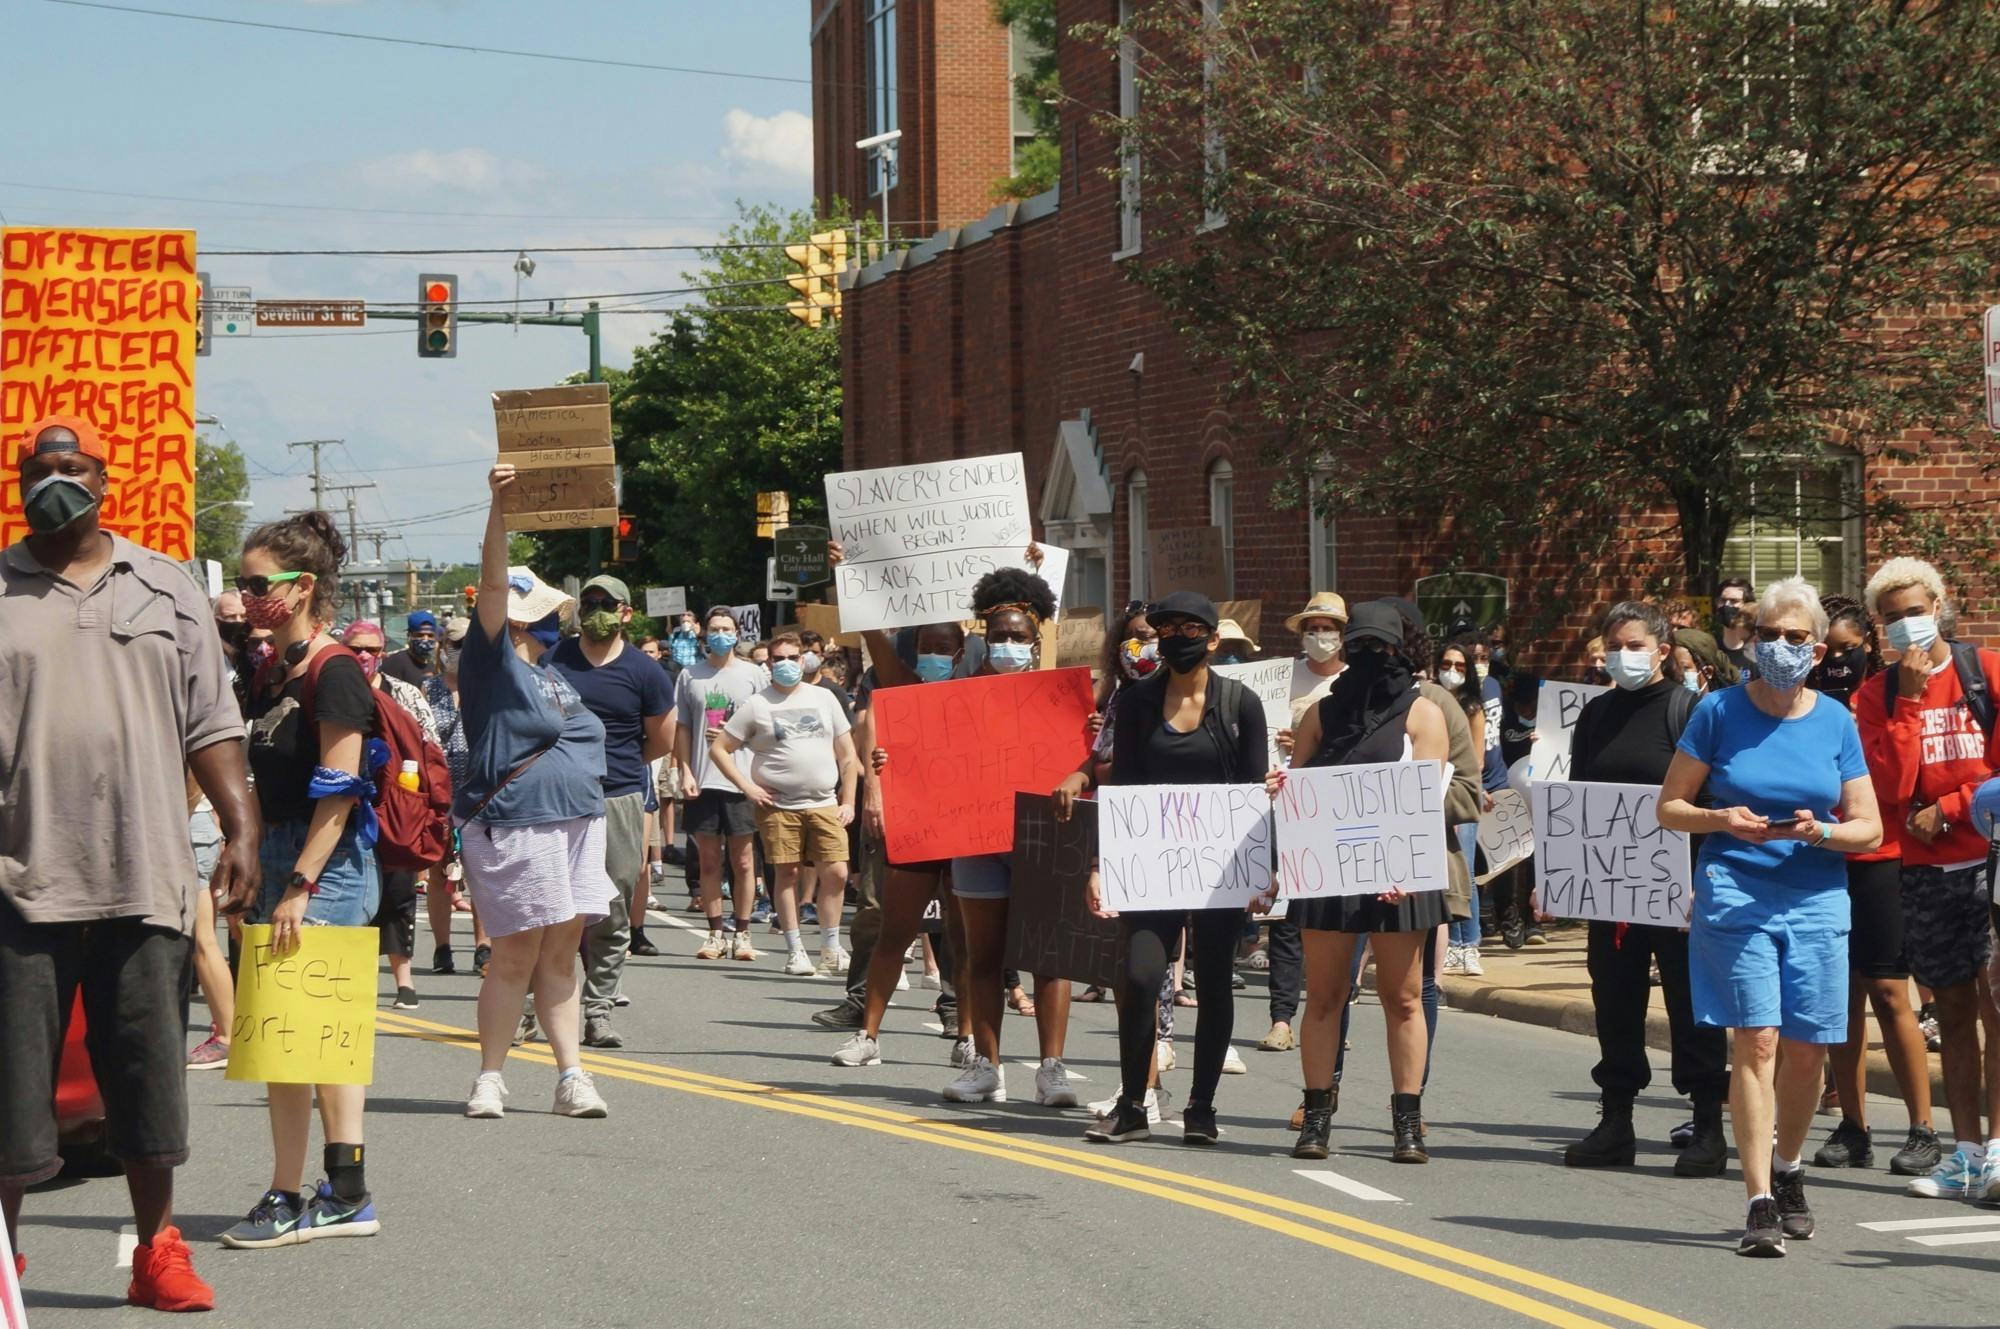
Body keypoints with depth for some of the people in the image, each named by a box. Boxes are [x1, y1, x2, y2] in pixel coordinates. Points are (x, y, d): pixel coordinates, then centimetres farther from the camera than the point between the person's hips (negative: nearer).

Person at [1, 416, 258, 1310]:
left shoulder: (166, 590, 12)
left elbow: (210, 725, 12)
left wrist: (242, 829, 3)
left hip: (144, 877, 2)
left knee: (149, 1075, 7)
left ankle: (157, 1252, 19)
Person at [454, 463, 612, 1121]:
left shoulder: (552, 675, 19)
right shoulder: (493, 663, -6)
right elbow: (493, 583, -18)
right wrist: (500, 508, -28)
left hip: (578, 822, 7)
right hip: (514, 826, -7)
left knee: (562, 952, 6)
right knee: (517, 952, -6)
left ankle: (571, 1074, 6)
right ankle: (490, 1077, 1)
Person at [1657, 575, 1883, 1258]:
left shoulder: (1835, 721, 5)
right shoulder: (1719, 711, 0)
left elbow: (1868, 828, 7)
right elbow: (1669, 807, 4)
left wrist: (1820, 831, -14)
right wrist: (1723, 820, -15)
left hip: (1817, 900, 3)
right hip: (1736, 894, -2)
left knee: (1807, 1049, 4)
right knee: (1756, 1043, -11)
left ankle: (1787, 1172, 30)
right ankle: (1760, 1204, -11)